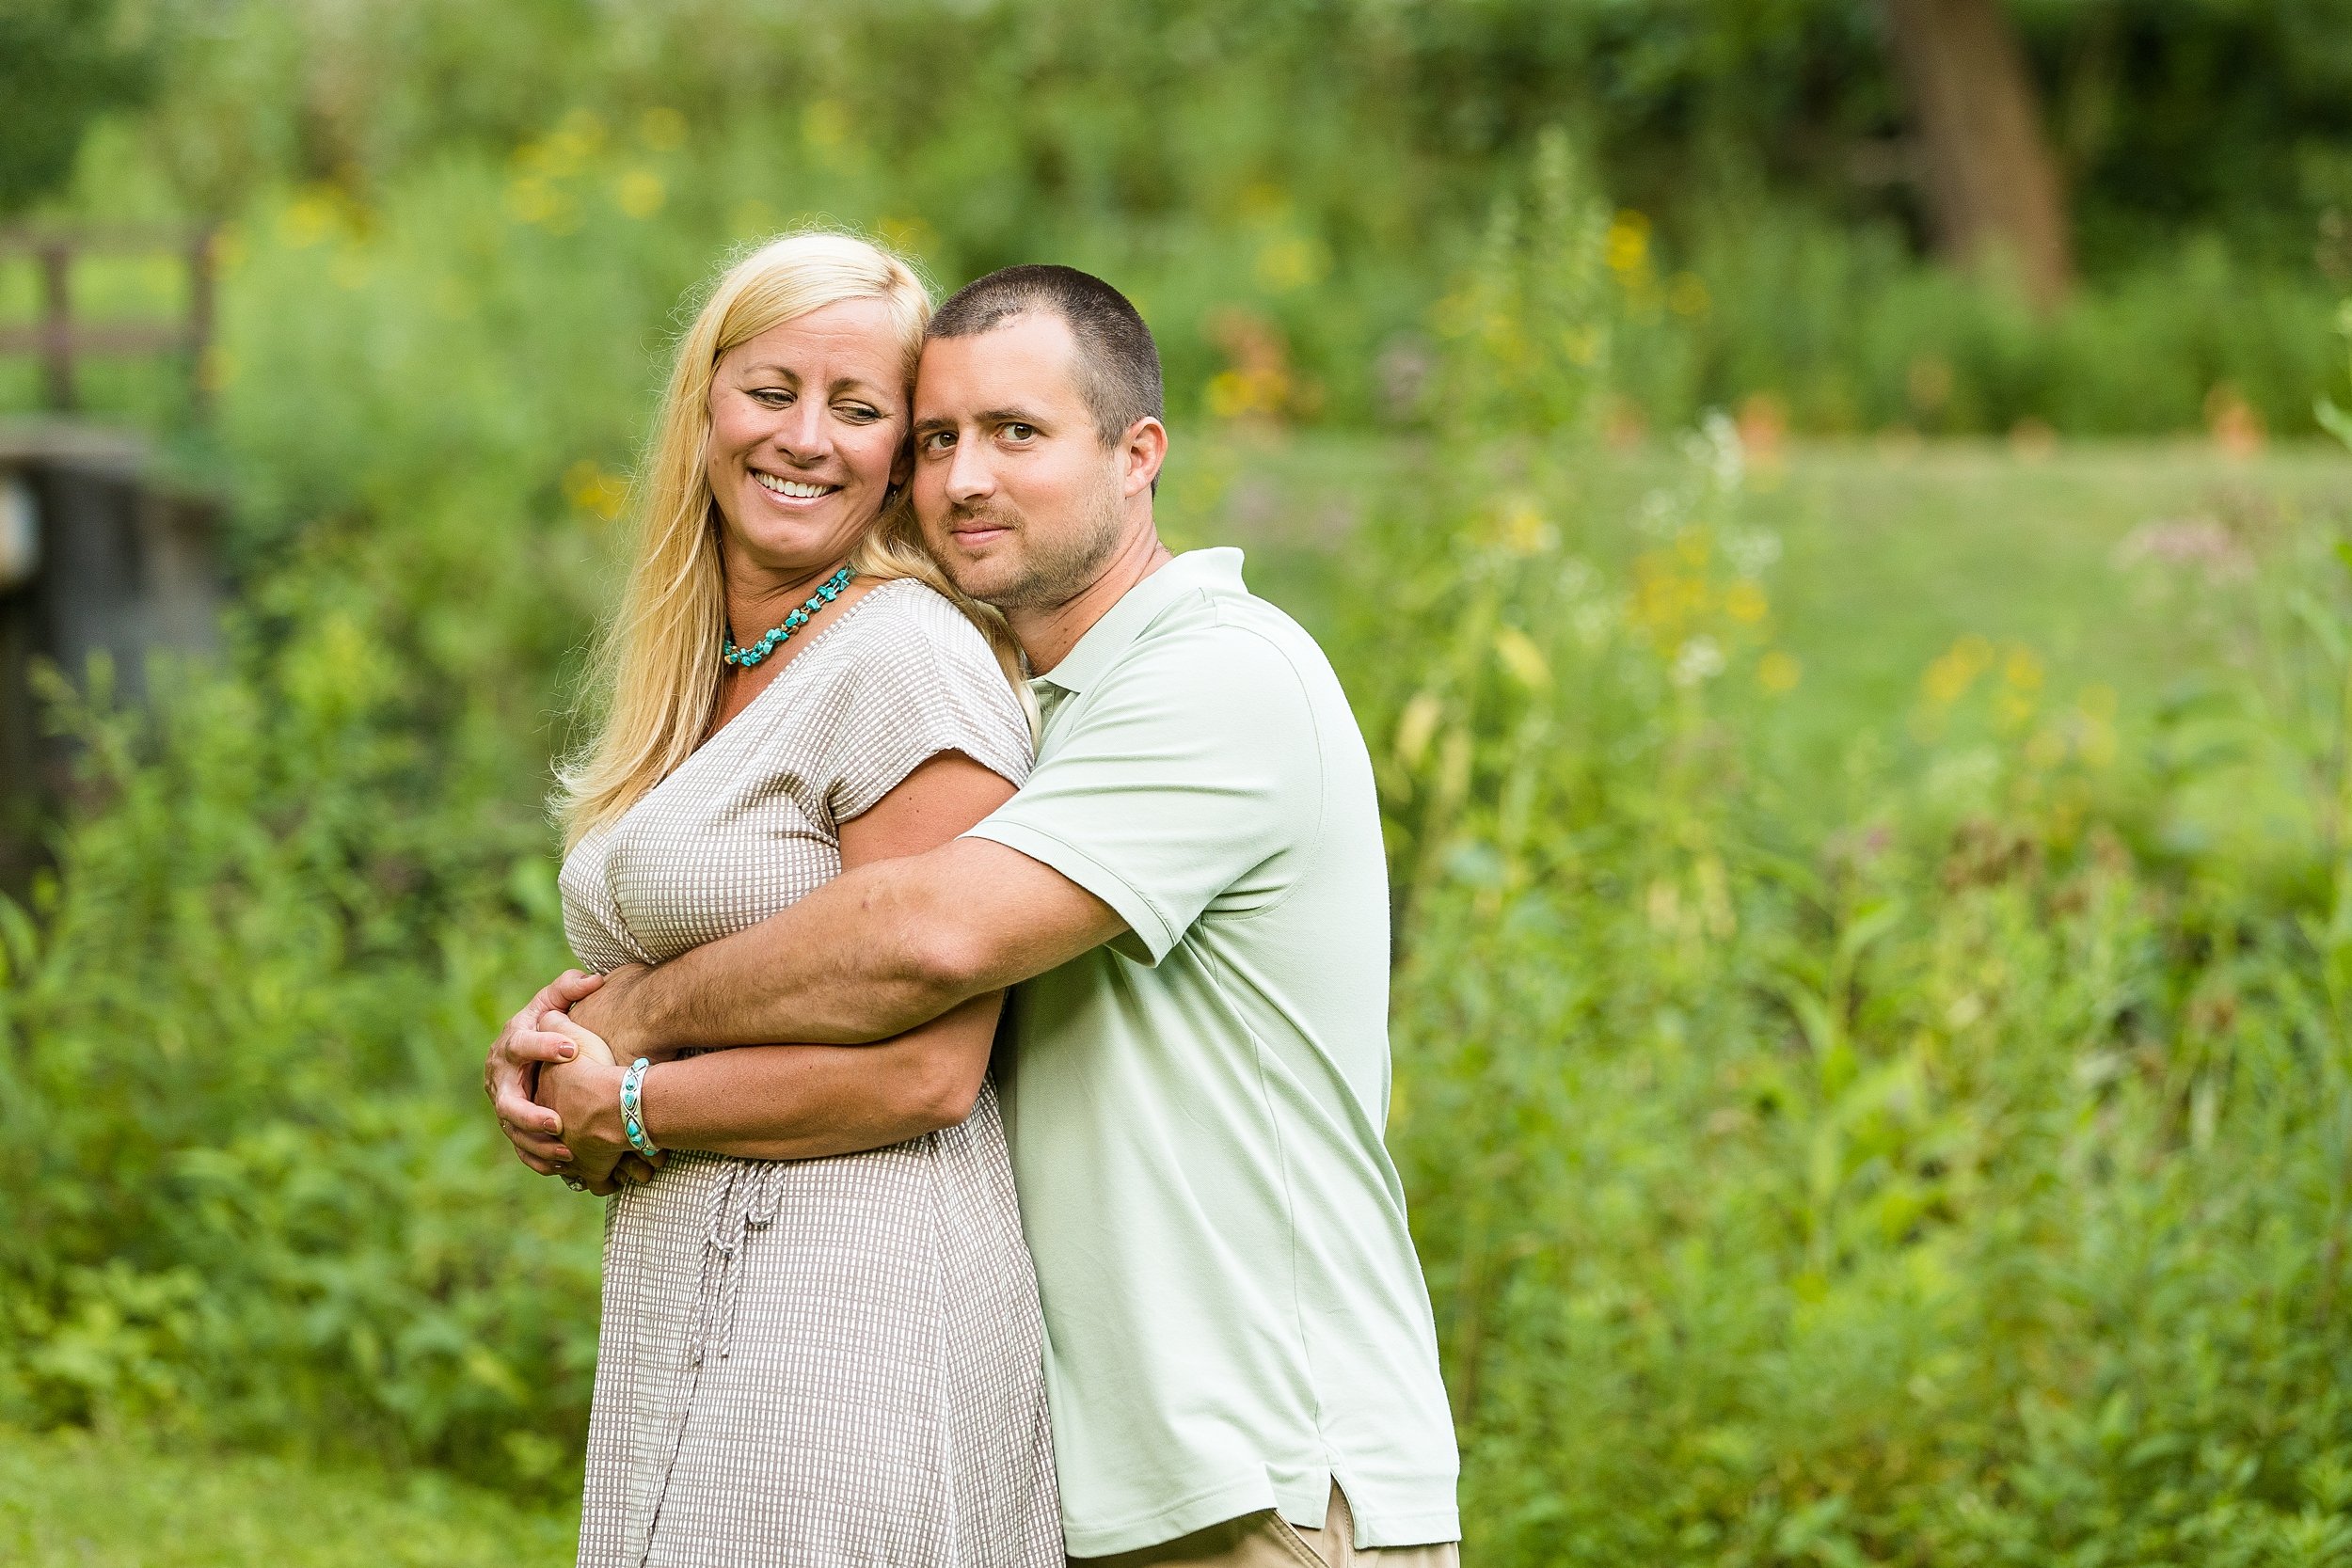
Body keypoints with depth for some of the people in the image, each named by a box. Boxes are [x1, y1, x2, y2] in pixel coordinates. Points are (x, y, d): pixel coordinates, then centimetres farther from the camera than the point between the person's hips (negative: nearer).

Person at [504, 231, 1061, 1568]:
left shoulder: (910, 660, -11)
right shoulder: (695, 679, 16)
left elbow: (924, 1070, -17)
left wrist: (620, 1108, -7)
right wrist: (567, 1044, 4)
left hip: (853, 1314, -8)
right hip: (681, 1327, 8)